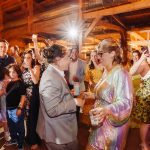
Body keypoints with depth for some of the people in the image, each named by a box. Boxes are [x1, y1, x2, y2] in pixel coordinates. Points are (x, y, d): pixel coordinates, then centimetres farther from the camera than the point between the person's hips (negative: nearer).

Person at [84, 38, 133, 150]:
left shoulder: (120, 73, -23)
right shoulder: (107, 71, 7)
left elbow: (125, 102, -29)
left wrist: (106, 110, -44)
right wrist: (94, 95, 8)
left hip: (112, 123, -8)